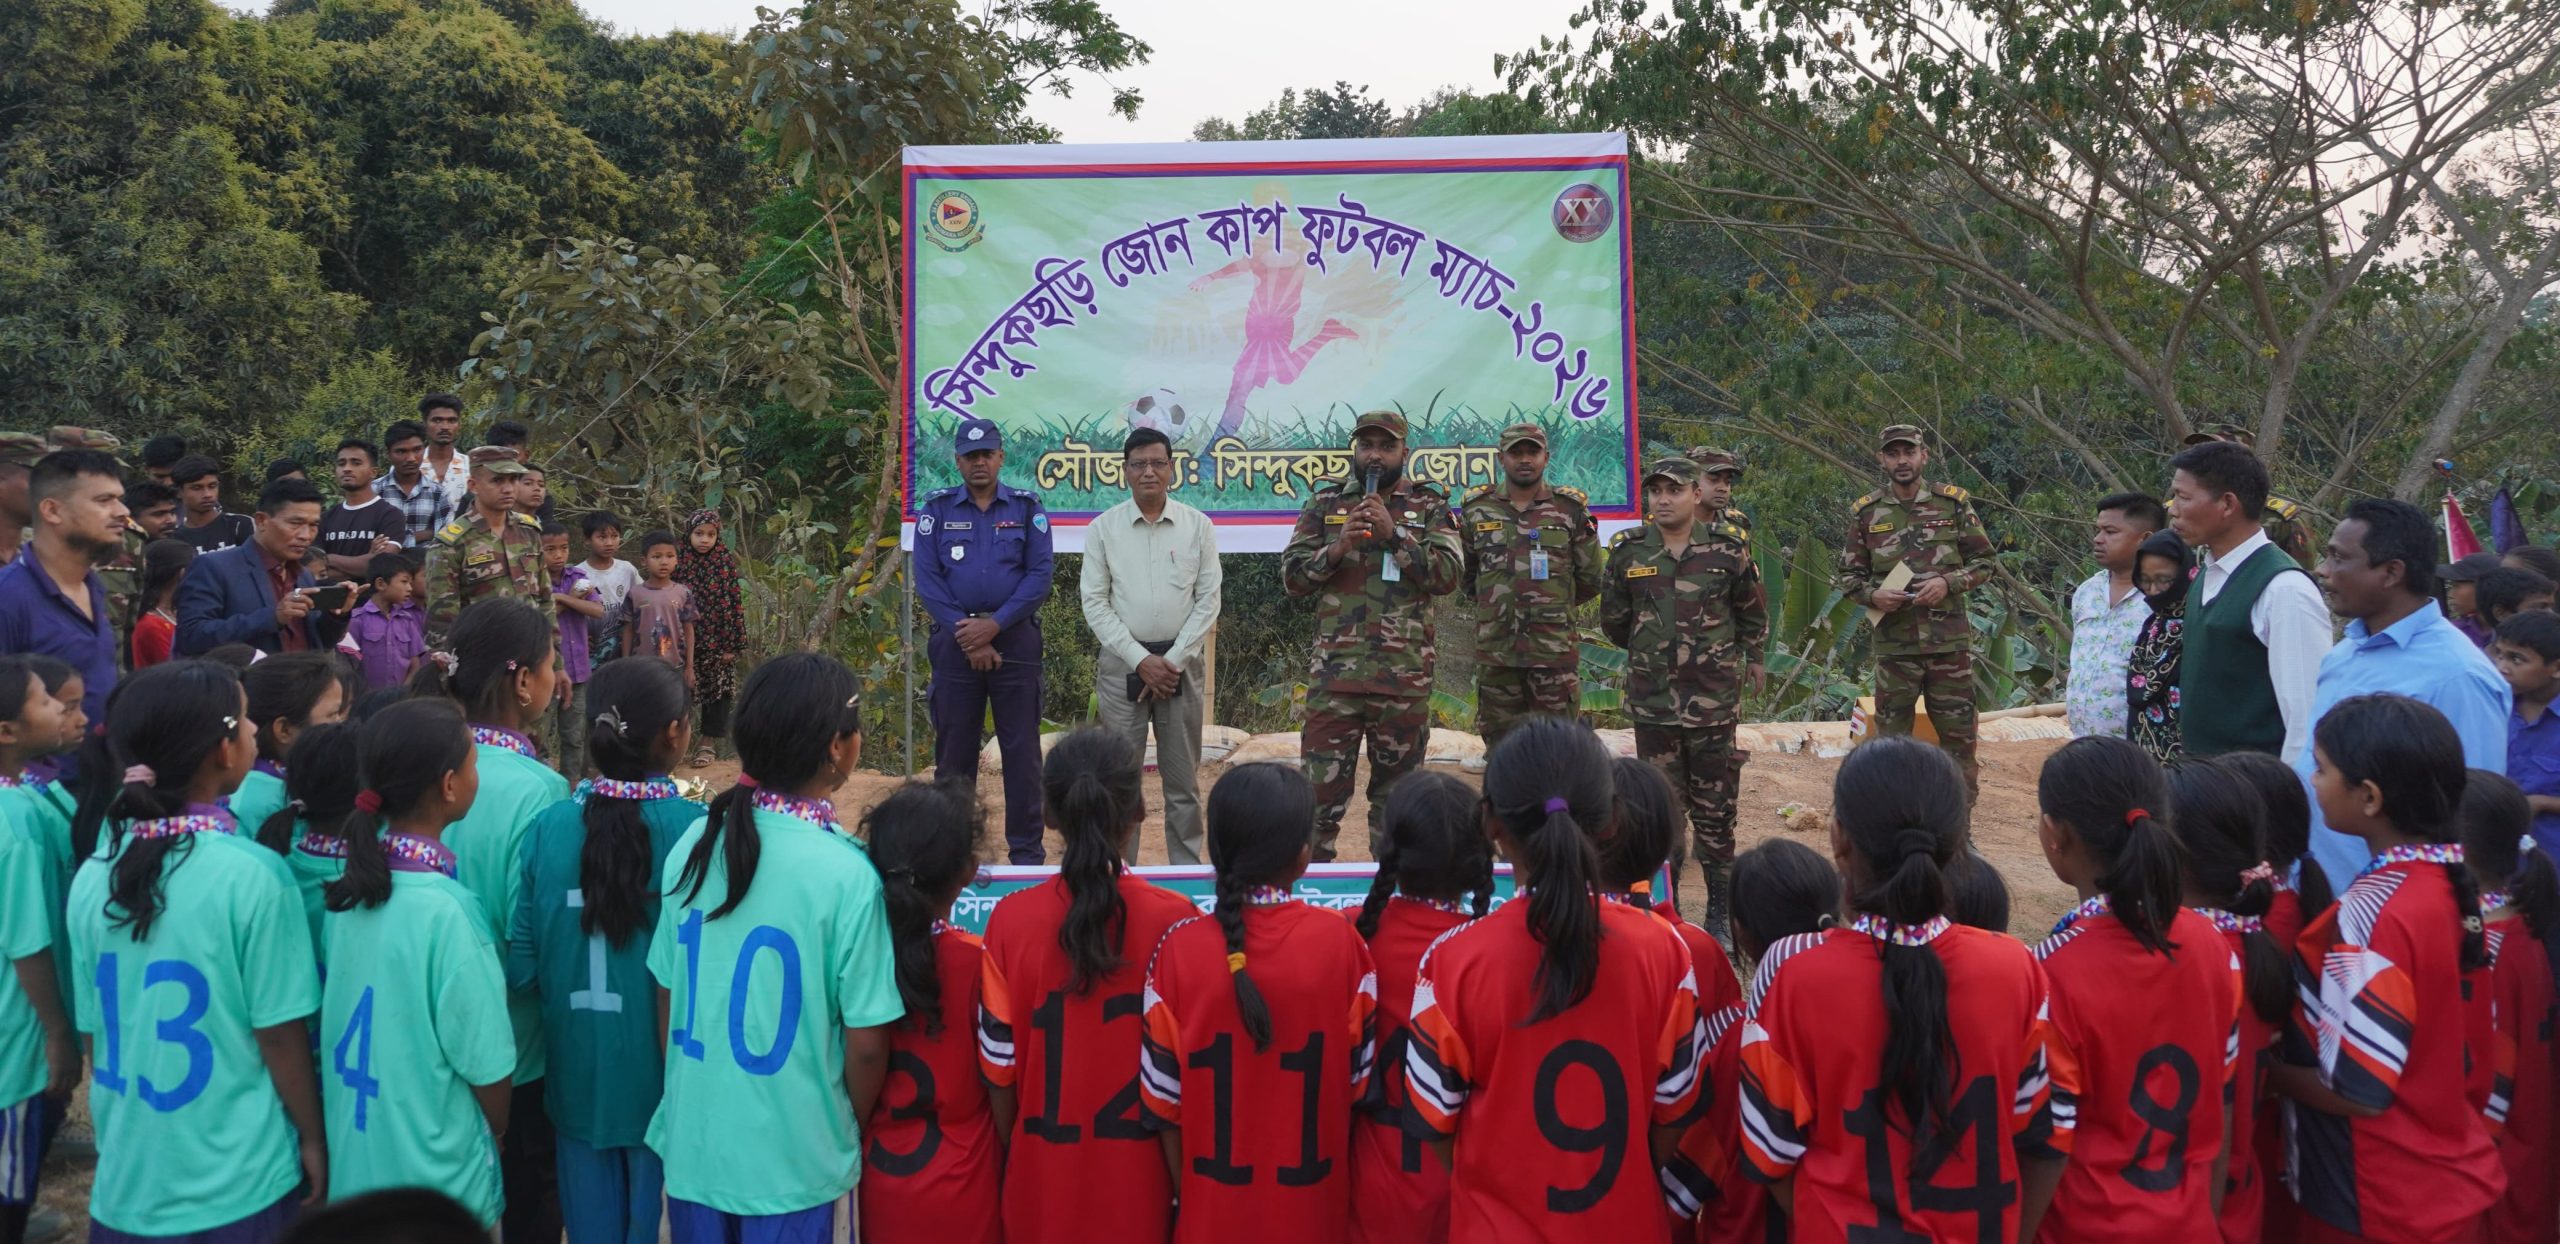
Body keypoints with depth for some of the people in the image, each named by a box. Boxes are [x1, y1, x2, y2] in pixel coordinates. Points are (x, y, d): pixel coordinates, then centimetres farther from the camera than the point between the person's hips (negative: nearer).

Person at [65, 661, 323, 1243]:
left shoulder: (92, 878, -3)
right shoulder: (252, 875, -18)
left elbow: (94, 1037, 6)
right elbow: (280, 1035, -13)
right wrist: (313, 1139, 0)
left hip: (125, 1183, 5)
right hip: (240, 1187, -4)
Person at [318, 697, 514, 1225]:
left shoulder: (349, 886, -5)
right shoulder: (444, 911, -25)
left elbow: (365, 1022, 6)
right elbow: (485, 1063, -17)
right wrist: (496, 1132, 2)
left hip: (352, 1161, 6)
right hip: (436, 1180, -6)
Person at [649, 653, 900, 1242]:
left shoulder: (694, 845, -6)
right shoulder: (846, 875, -21)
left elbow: (667, 999, 4)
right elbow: (866, 1044, -15)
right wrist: (853, 1132, 4)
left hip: (691, 1142, 4)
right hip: (790, 1160, -4)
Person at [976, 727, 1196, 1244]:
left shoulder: (1011, 920, -11)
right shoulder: (1175, 920, -14)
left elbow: (999, 1069, -5)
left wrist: (1012, 1160, 11)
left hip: (1043, 1181, 1)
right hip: (1139, 1179, -1)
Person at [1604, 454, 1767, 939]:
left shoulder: (1728, 549, -2)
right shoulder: (1628, 552, 1)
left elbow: (1753, 611, 14)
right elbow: (1613, 620, 15)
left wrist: (1750, 656, 22)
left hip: (1714, 699, -1)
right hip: (1653, 700, 1)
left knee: (1715, 809, 4)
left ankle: (1719, 914, 14)